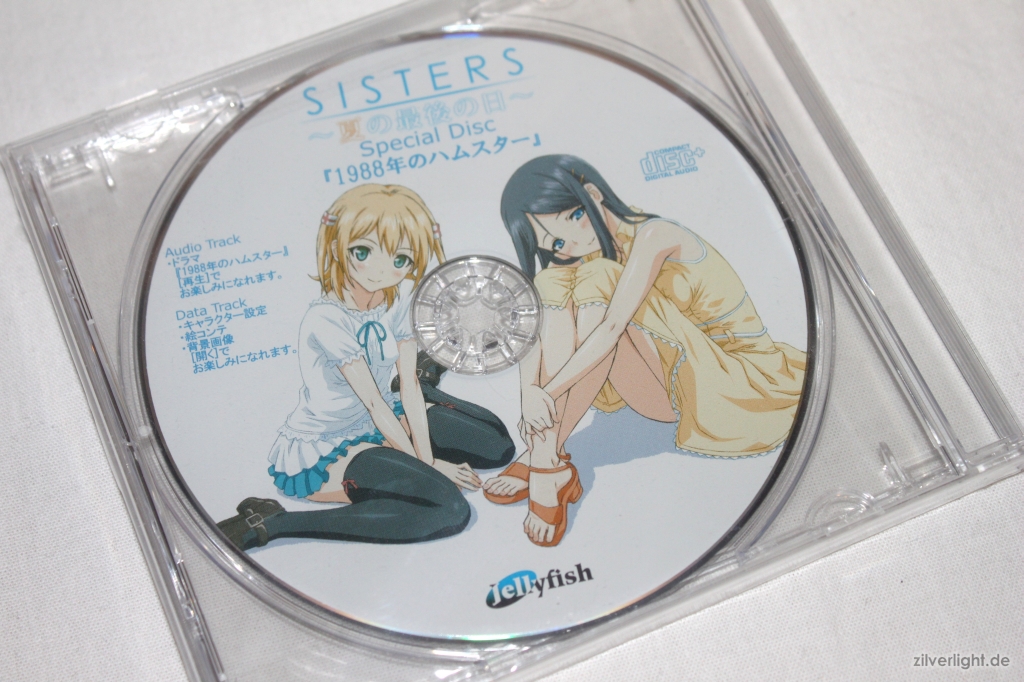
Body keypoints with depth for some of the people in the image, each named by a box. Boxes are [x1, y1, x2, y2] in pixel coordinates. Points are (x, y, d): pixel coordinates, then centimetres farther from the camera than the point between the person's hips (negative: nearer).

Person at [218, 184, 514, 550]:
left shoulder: (397, 306, -3)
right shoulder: (326, 320, -25)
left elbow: (408, 385, -5)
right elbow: (373, 402, -22)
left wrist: (426, 459, -11)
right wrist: (423, 463, -15)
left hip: (379, 423, 8)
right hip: (321, 451, -7)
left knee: (499, 446, 6)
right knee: (449, 509, -31)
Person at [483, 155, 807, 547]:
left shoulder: (652, 237, -20)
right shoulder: (572, 265, -2)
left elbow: (612, 328, -30)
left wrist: (549, 393, -31)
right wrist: (531, 393, -32)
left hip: (733, 382, -6)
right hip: (669, 391, 6)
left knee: (594, 283, -27)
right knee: (555, 286, -16)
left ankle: (547, 461, -28)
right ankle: (545, 459, -23)